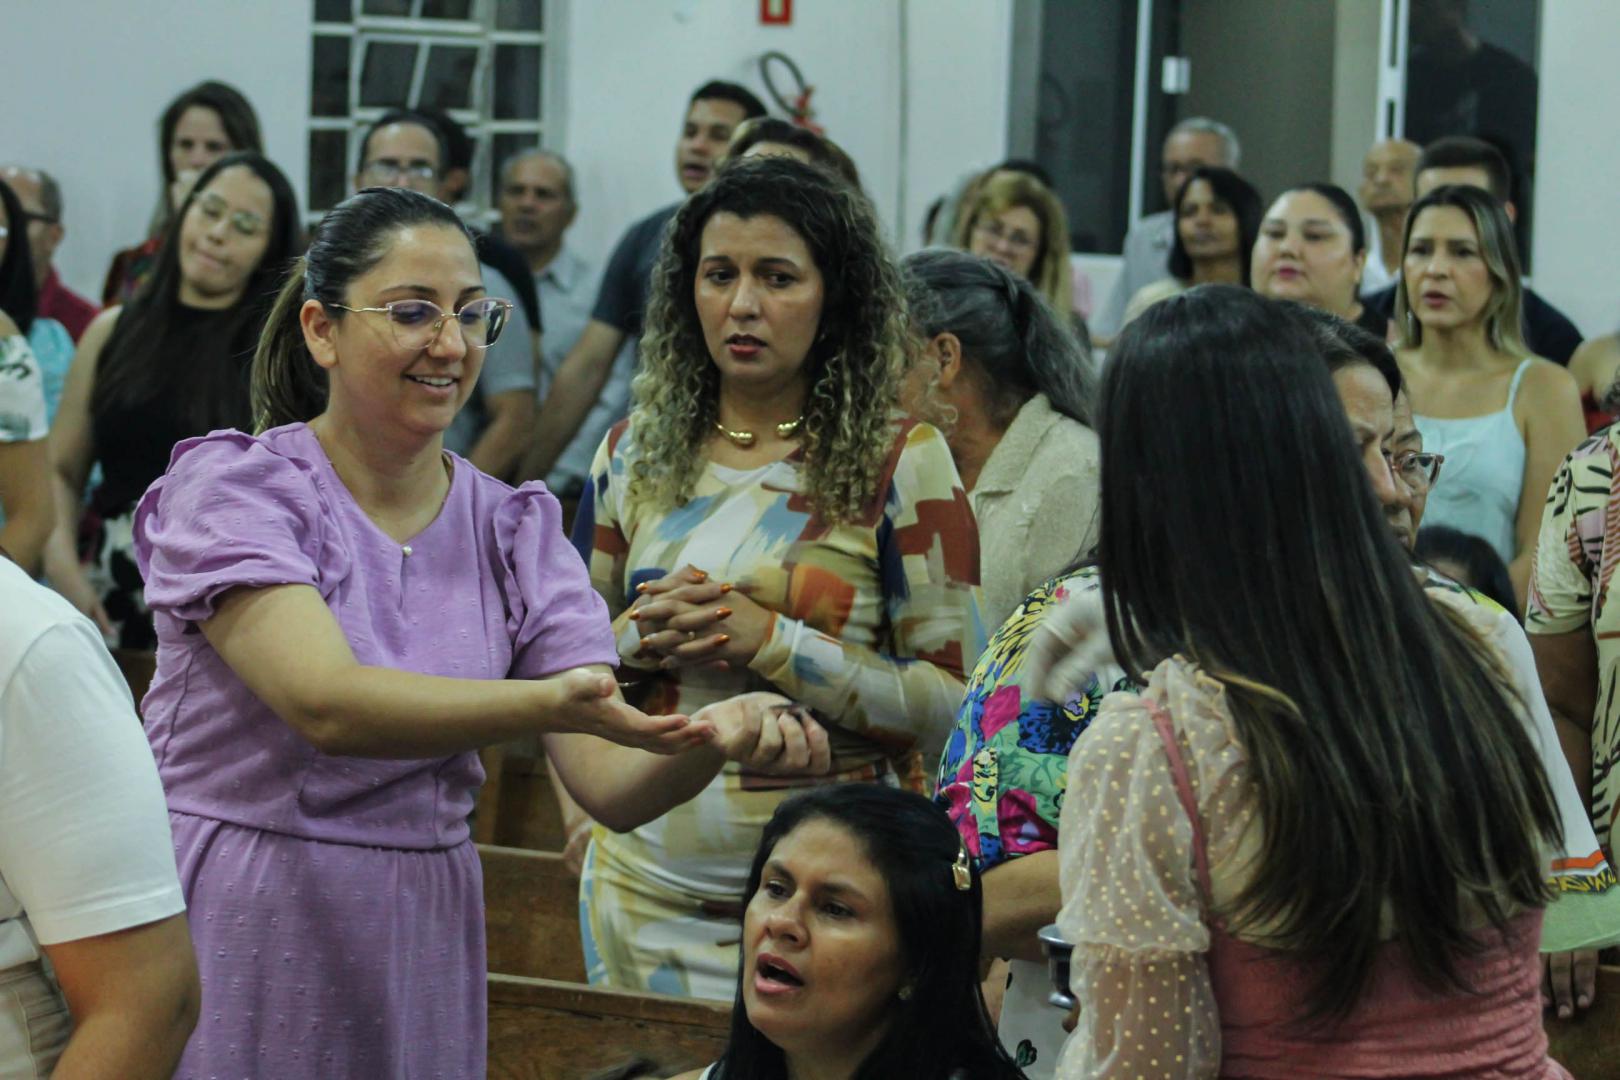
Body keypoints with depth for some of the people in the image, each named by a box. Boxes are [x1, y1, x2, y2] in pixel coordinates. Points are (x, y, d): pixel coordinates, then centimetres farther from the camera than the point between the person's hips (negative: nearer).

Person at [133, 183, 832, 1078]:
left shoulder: (514, 533, 7)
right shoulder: (233, 487, -6)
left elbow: (611, 785, -3)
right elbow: (327, 704, -23)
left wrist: (716, 735, -25)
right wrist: (546, 703, -37)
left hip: (417, 939, 4)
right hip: (233, 935, -4)